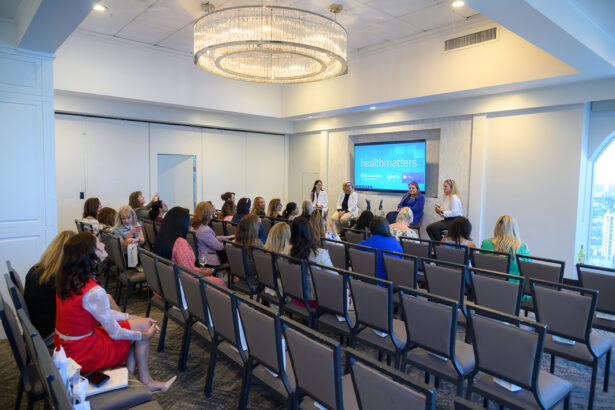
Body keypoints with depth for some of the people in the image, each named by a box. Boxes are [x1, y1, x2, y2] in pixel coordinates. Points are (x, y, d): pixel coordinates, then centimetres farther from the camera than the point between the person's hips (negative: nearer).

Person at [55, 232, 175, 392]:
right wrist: (144, 335, -1)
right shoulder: (94, 292, -29)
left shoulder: (65, 279, -3)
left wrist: (130, 317, 9)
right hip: (83, 355, -8)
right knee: (144, 325, 3)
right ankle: (145, 381, 19)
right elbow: (114, 333, -17)